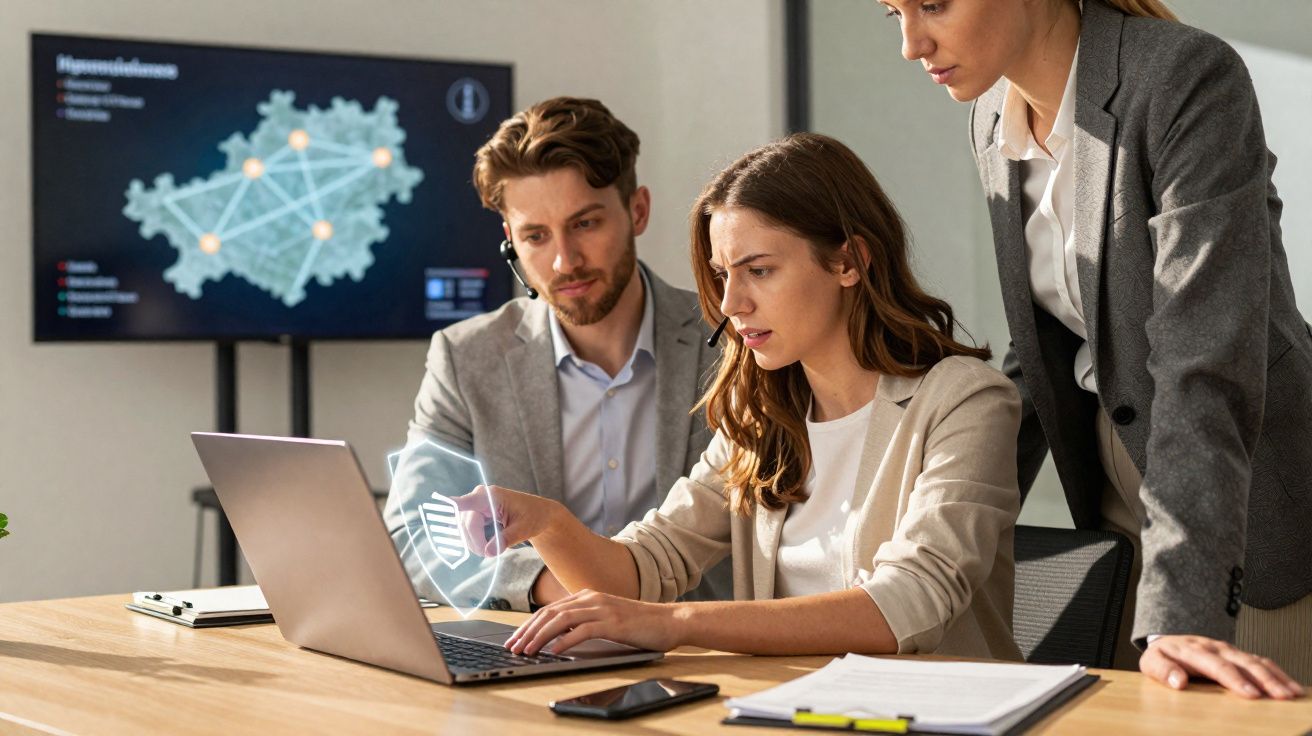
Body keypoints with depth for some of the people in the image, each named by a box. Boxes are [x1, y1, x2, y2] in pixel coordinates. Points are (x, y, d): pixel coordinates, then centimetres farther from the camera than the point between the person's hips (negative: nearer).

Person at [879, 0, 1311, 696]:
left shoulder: (1190, 81, -21)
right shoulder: (993, 118, 1)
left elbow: (1205, 361, -28)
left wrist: (1178, 613, -33)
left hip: (1254, 502, -6)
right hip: (1116, 502, 6)